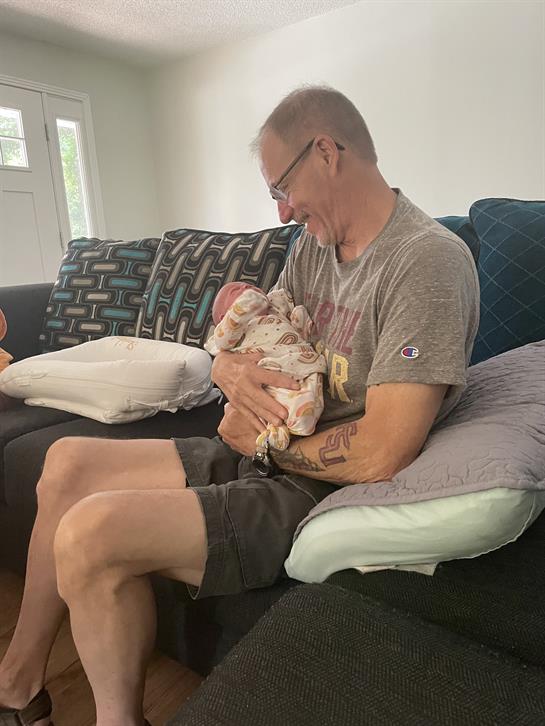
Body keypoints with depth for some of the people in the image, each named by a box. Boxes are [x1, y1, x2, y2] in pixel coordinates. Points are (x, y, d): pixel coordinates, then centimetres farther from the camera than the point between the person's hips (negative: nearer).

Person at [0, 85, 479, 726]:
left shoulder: (429, 260, -18)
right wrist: (233, 369, -14)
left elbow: (380, 455, -24)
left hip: (326, 492, -8)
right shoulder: (314, 245, 9)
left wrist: (262, 439, -10)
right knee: (68, 463, 7)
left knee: (91, 533, -23)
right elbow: (234, 348, 11)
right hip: (265, 455, 9)